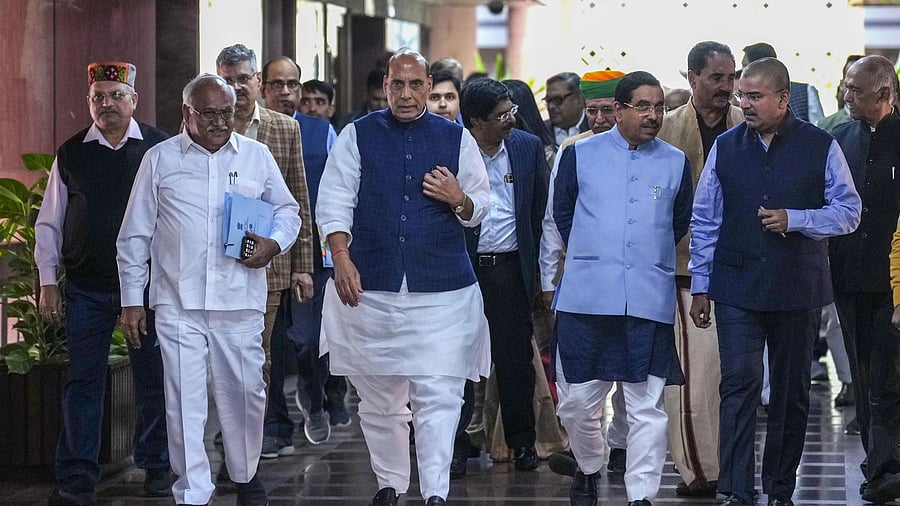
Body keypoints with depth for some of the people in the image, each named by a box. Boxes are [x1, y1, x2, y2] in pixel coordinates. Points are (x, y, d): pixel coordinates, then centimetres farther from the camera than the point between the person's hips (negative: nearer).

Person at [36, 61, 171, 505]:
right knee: (83, 381, 2)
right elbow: (49, 223, 10)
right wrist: (48, 282, 5)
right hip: (87, 286, 1)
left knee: (152, 380, 6)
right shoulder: (71, 154, 5)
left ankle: (155, 465, 21)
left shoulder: (159, 148, 0)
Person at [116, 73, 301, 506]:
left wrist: (275, 243, -3)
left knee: (244, 393, 8)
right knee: (184, 400, -5)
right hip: (178, 303, -1)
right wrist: (132, 300, 5)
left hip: (240, 302, 2)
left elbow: (287, 209, 19)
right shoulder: (160, 159, 5)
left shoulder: (256, 156, 9)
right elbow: (135, 235, 8)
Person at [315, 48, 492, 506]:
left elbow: (480, 207, 13)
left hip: (441, 290, -1)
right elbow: (334, 202, 0)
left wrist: (459, 200, -9)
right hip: (370, 287, 1)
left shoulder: (456, 138, 8)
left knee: (439, 396, -8)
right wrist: (341, 259, -13)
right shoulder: (357, 136, 5)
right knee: (377, 396, 9)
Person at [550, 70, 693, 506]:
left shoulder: (675, 163, 9)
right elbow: (562, 214, 16)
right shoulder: (580, 155, 5)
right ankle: (588, 469, 29)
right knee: (578, 398, 4)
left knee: (647, 405, -2)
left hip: (650, 301, 1)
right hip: (586, 297, 0)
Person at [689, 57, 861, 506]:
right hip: (737, 289, 0)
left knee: (791, 392, 8)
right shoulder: (725, 148, 6)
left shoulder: (820, 148, 0)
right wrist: (700, 286, 7)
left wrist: (794, 220, -15)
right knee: (739, 384, -10)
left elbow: (848, 212, 0)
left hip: (798, 288, 0)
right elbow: (705, 221, 10)